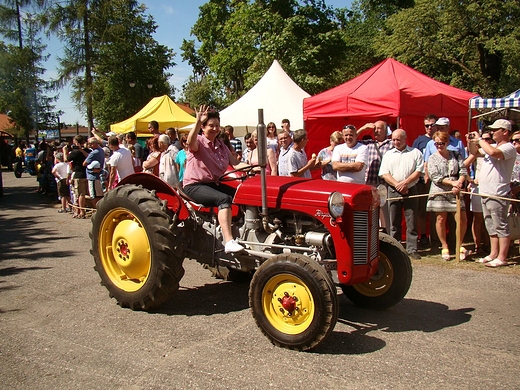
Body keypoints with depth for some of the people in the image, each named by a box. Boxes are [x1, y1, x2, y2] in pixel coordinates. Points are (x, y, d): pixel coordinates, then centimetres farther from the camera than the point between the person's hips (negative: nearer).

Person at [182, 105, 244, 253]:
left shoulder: (221, 145, 15)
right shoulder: (198, 141, -5)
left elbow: (235, 162, 5)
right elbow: (190, 142, -31)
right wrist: (198, 121, -45)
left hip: (214, 184, 7)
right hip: (194, 185, -7)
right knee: (224, 199, -33)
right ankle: (229, 242, -39)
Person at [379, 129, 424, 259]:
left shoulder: (415, 153, 6)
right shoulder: (388, 154, 11)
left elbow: (419, 171, -3)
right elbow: (384, 173, 3)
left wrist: (405, 183, -13)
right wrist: (397, 185, -10)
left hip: (411, 190, -2)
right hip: (393, 191, 2)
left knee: (411, 221, 0)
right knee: (394, 222, 5)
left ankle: (412, 249, 5)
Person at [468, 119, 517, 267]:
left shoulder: (509, 148, -11)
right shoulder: (492, 146, 17)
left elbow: (493, 152, -32)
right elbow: (475, 153, 28)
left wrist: (479, 139, -18)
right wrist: (471, 142, 7)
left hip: (497, 195, -10)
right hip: (485, 194, 10)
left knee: (501, 227, -3)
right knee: (491, 227, 15)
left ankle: (502, 258, 1)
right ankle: (493, 254, 23)